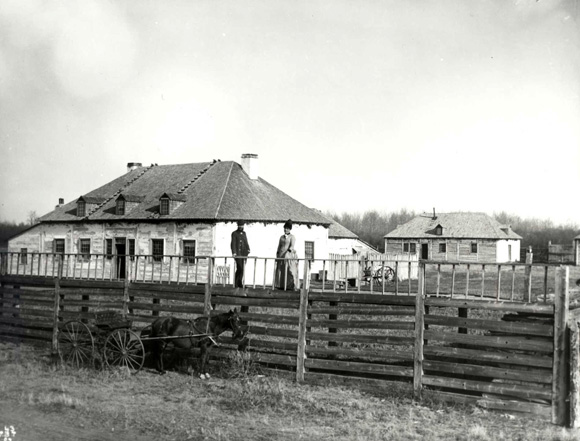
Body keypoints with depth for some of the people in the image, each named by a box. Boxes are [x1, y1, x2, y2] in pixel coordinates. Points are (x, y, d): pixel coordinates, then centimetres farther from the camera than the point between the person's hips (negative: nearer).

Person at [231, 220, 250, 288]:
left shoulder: (244, 233, 18)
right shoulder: (234, 233, -1)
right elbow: (233, 243, -9)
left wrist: (248, 249, 2)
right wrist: (234, 252, -21)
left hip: (244, 254, 6)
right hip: (238, 254, -6)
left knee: (242, 269, 4)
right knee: (239, 268, -13)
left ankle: (239, 283, 11)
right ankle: (237, 284, -5)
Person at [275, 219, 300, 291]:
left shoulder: (292, 237, -1)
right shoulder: (281, 237, 17)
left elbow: (292, 246, -13)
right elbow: (279, 246, 18)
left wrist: (287, 251, -27)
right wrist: (277, 255, 11)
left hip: (289, 255, -6)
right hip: (281, 255, 6)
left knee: (290, 271, -10)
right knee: (281, 271, 1)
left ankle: (292, 286, -9)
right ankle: (282, 286, 4)